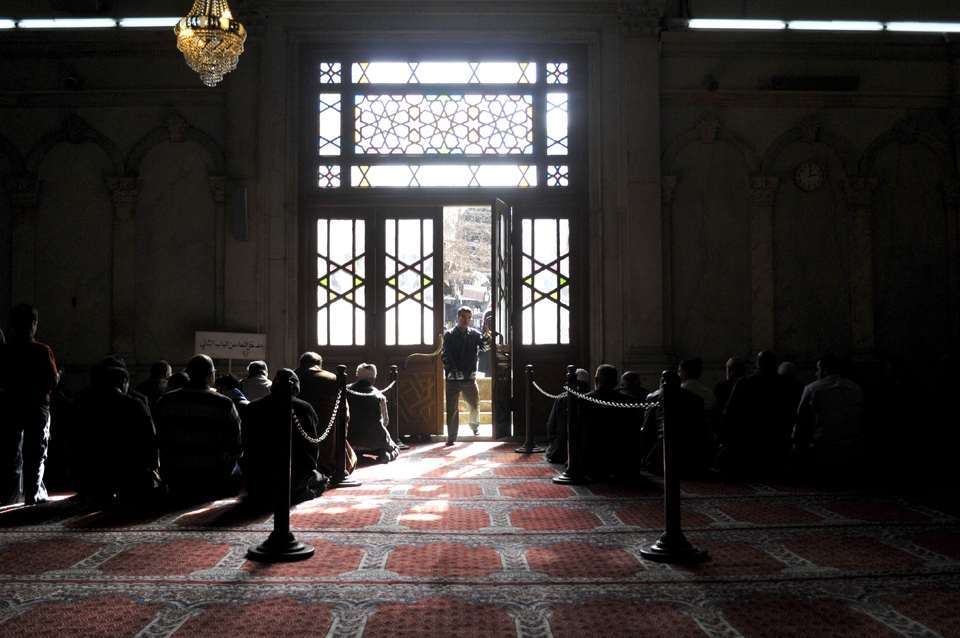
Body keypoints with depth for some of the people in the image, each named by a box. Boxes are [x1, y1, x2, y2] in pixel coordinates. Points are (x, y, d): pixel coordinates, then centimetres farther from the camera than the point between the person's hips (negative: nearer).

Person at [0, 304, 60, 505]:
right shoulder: (42, 350, -12)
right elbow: (52, 381, -14)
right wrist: (58, 376, 7)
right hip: (37, 406, -3)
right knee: (35, 453, 5)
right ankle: (34, 495, 7)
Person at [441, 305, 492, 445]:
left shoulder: (474, 334, 4)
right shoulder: (449, 334, -1)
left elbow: (484, 347, -10)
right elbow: (445, 355, -8)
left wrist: (486, 337, -31)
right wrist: (452, 370, -23)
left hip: (470, 377, 2)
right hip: (453, 379, -2)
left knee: (475, 405, 12)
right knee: (452, 409, 0)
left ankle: (474, 425, 40)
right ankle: (451, 437, 9)